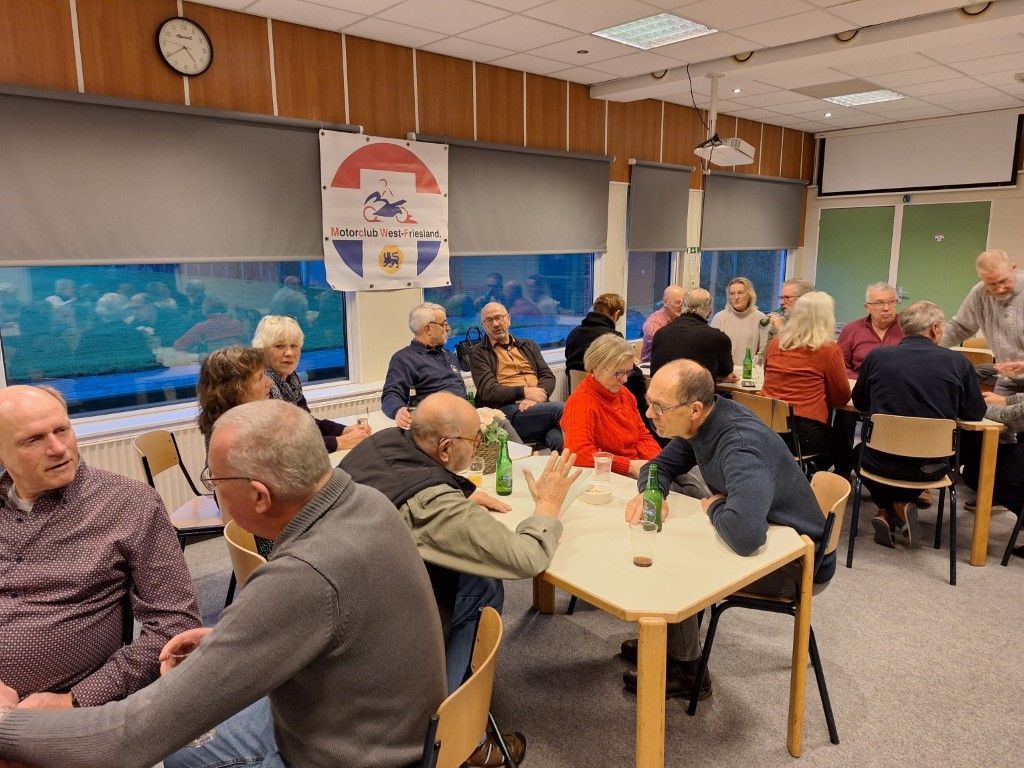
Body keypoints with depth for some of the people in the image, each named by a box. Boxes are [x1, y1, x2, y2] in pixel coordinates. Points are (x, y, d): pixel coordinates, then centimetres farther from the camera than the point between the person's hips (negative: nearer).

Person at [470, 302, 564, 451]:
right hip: (507, 408, -3)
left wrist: (537, 397, -6)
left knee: (558, 439, -34)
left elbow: (548, 377, 17)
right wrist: (524, 392, -12)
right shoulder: (478, 354, 14)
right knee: (560, 409, -30)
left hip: (538, 406, 3)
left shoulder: (529, 346, 29)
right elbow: (487, 391, 0)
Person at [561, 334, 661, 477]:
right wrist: (630, 465, -24)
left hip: (635, 471, 8)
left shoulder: (625, 394, 11)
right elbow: (578, 452, -26)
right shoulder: (581, 401, -14)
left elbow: (643, 437, 17)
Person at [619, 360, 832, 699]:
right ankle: (666, 641, 27)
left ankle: (685, 671, 9)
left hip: (799, 562, -9)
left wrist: (714, 507, -27)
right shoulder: (701, 422, -8)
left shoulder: (740, 446, -35)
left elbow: (745, 535, -50)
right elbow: (661, 465, 9)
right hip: (765, 537, 9)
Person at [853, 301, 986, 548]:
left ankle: (891, 509, 14)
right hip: (932, 466, 1)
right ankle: (899, 507, 14)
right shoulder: (958, 362, -6)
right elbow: (975, 413, 6)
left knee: (860, 452, 33)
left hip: (883, 462, -1)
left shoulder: (876, 356, -5)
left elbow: (860, 403, 11)